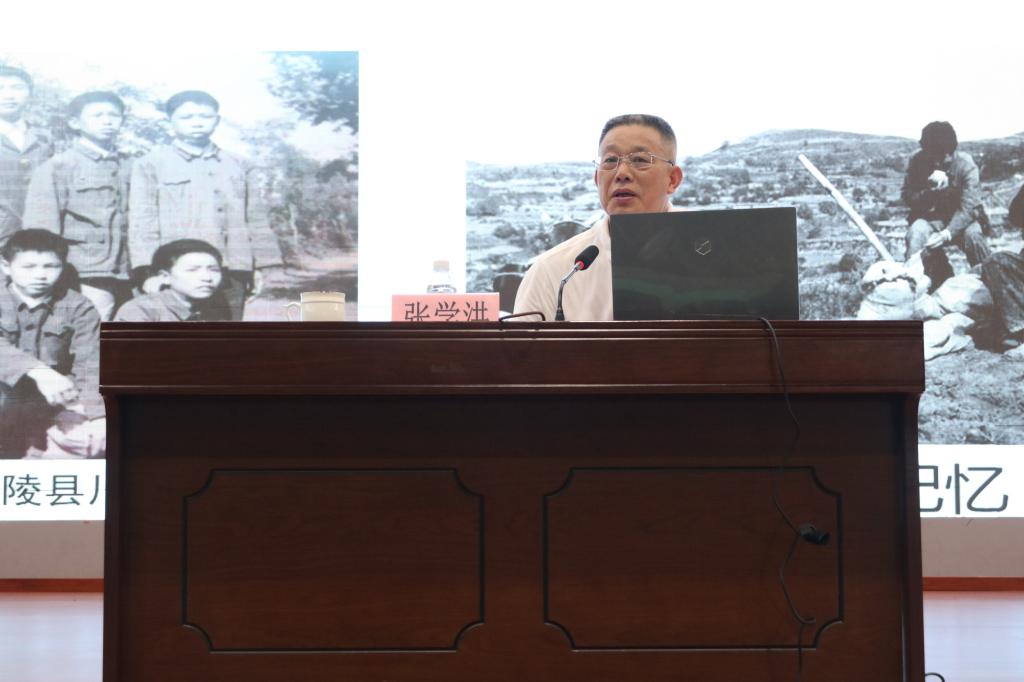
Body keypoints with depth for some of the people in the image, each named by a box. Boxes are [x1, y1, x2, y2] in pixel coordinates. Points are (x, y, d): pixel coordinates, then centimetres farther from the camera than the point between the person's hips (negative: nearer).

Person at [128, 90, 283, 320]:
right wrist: (150, 270, -11)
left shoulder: (237, 167, 18)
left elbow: (255, 218, 18)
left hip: (230, 272, 4)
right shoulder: (152, 164, 7)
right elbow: (143, 222, -1)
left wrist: (259, 265, 9)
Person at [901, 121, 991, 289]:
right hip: (929, 219, 1)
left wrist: (947, 233, -40)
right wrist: (931, 190, -31)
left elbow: (968, 207, -25)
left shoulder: (965, 164, -19)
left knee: (973, 234, -32)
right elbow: (908, 197, -9)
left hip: (960, 219, -1)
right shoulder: (917, 161, -12)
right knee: (916, 232, -31)